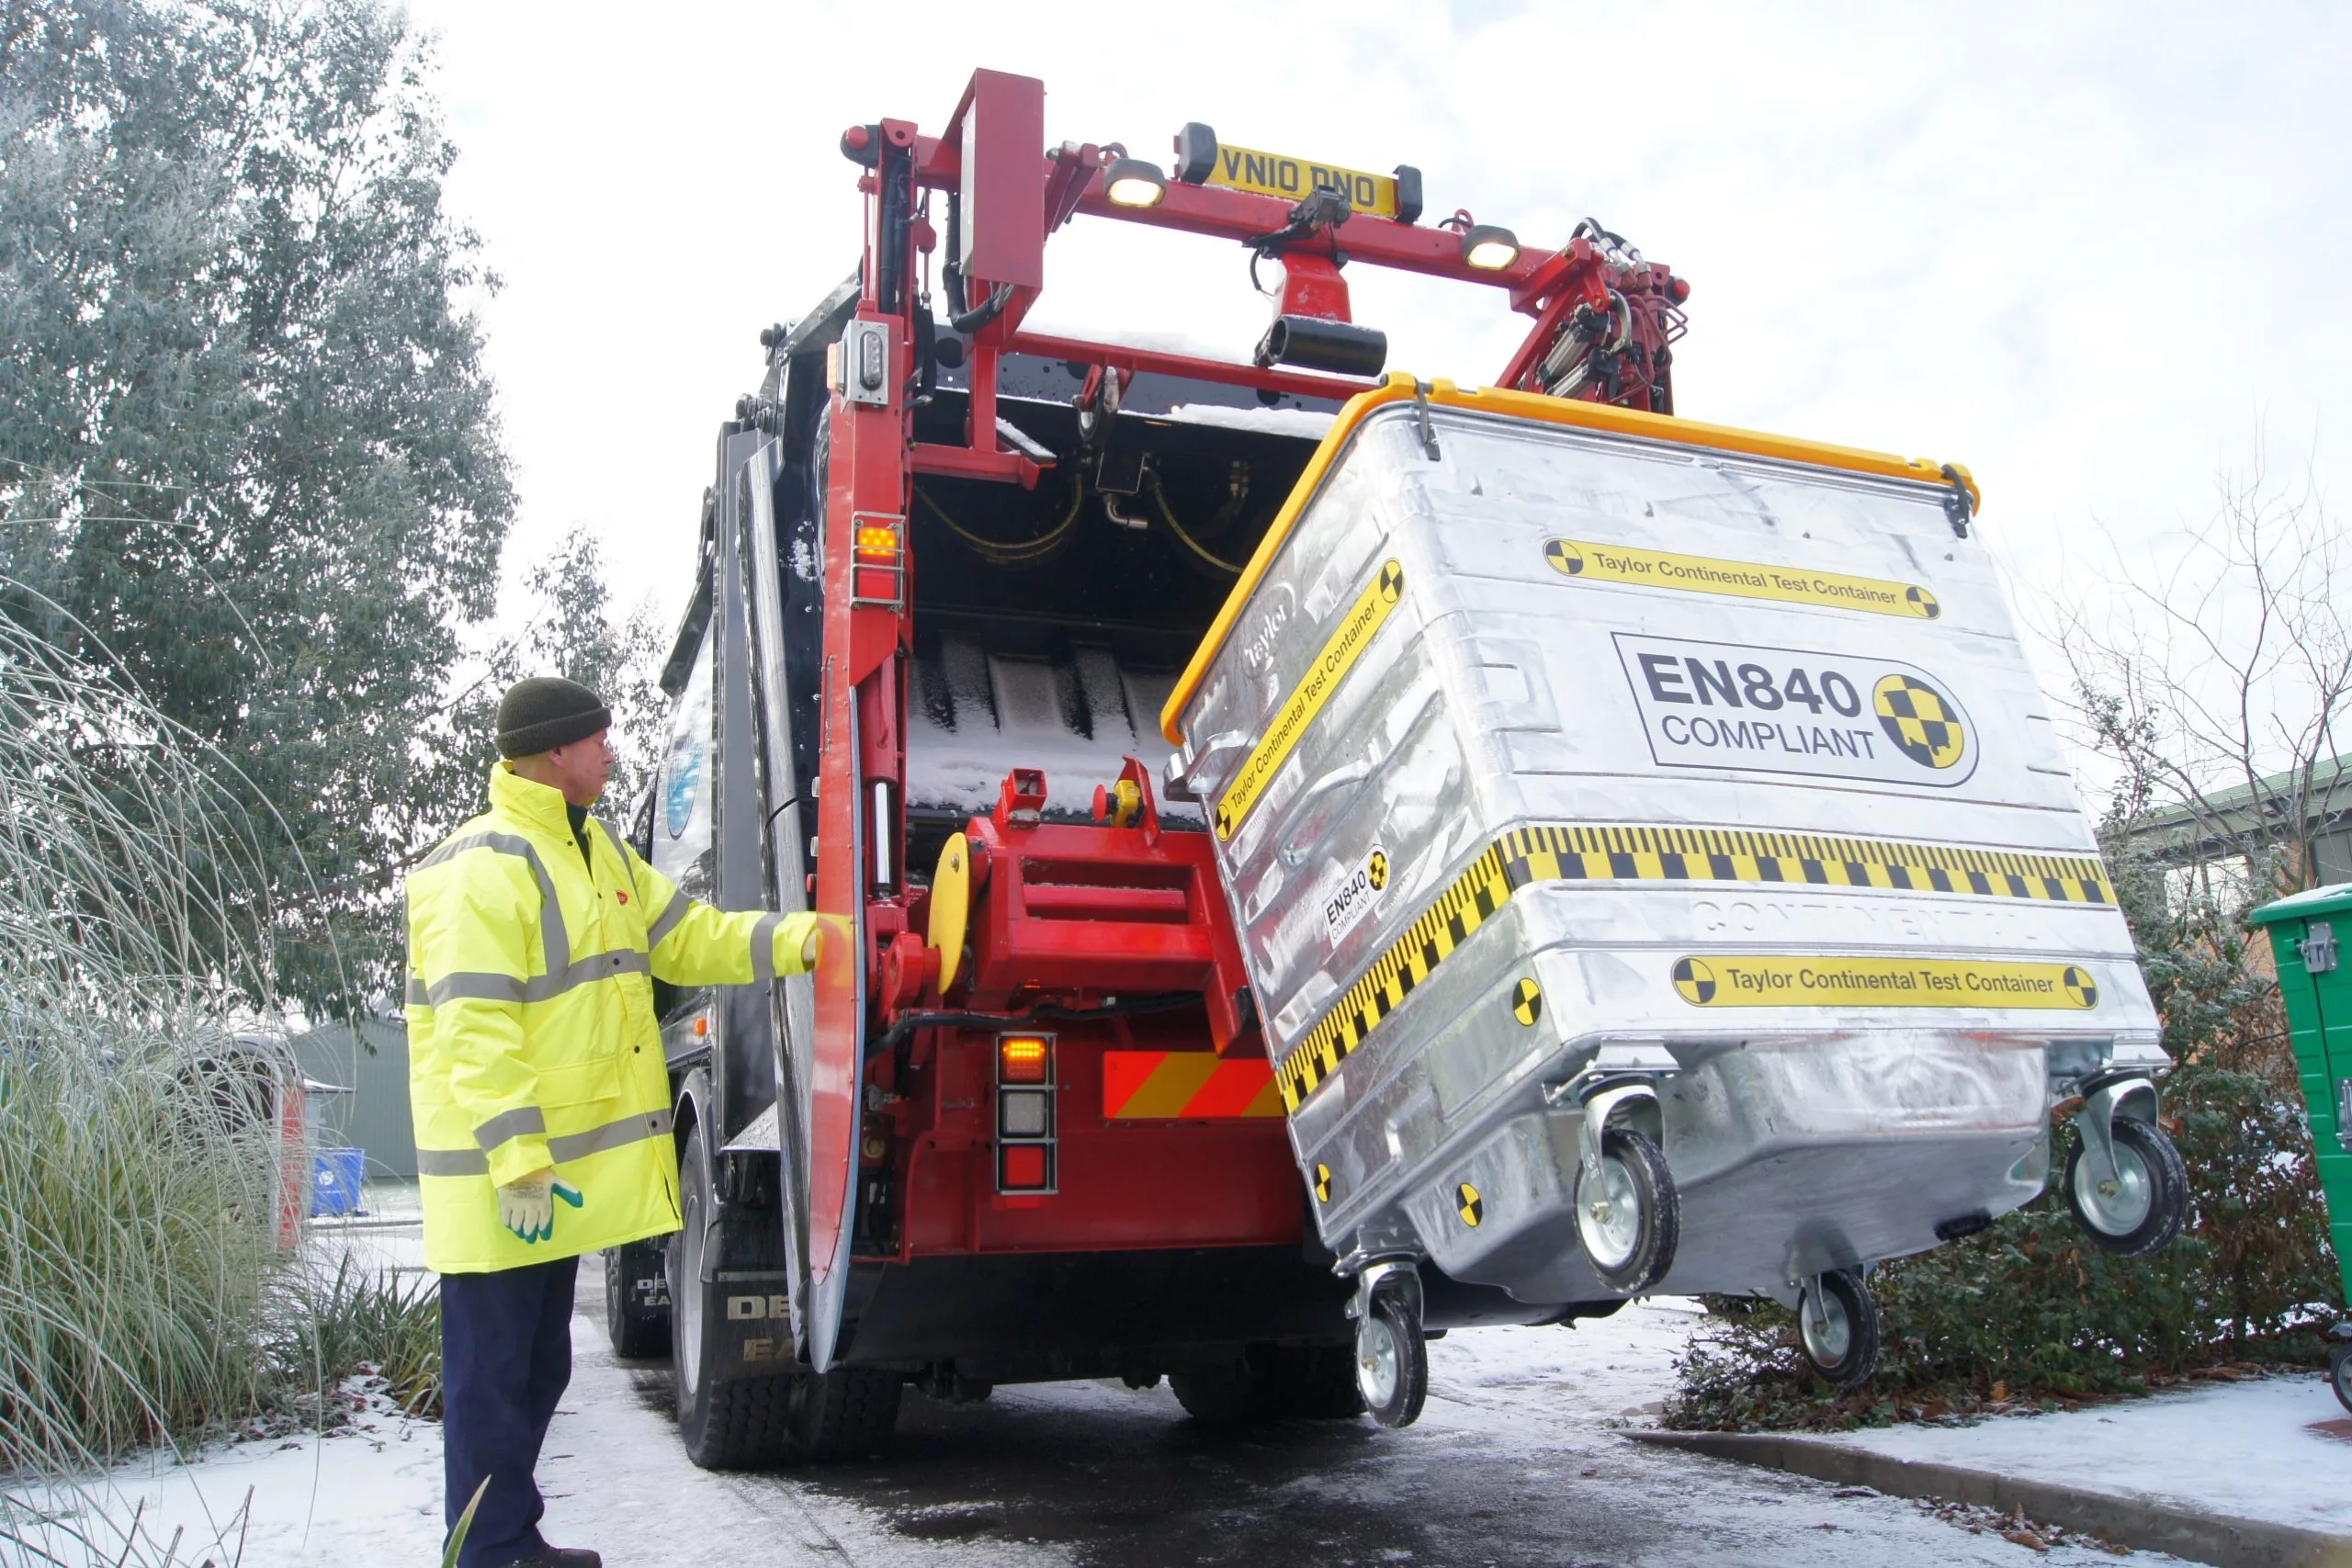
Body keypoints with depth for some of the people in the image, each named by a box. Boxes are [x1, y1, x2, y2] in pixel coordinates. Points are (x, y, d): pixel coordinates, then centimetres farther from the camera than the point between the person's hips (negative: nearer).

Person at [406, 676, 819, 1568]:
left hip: (564, 1165, 10)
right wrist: (517, 1163, -25)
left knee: (539, 1369, 19)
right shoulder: (483, 869, -18)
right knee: (492, 1377, 1)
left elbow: (688, 938, 11)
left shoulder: (598, 853, 12)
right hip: (502, 1178, -10)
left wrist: (801, 939, -2)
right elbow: (476, 1032, -22)